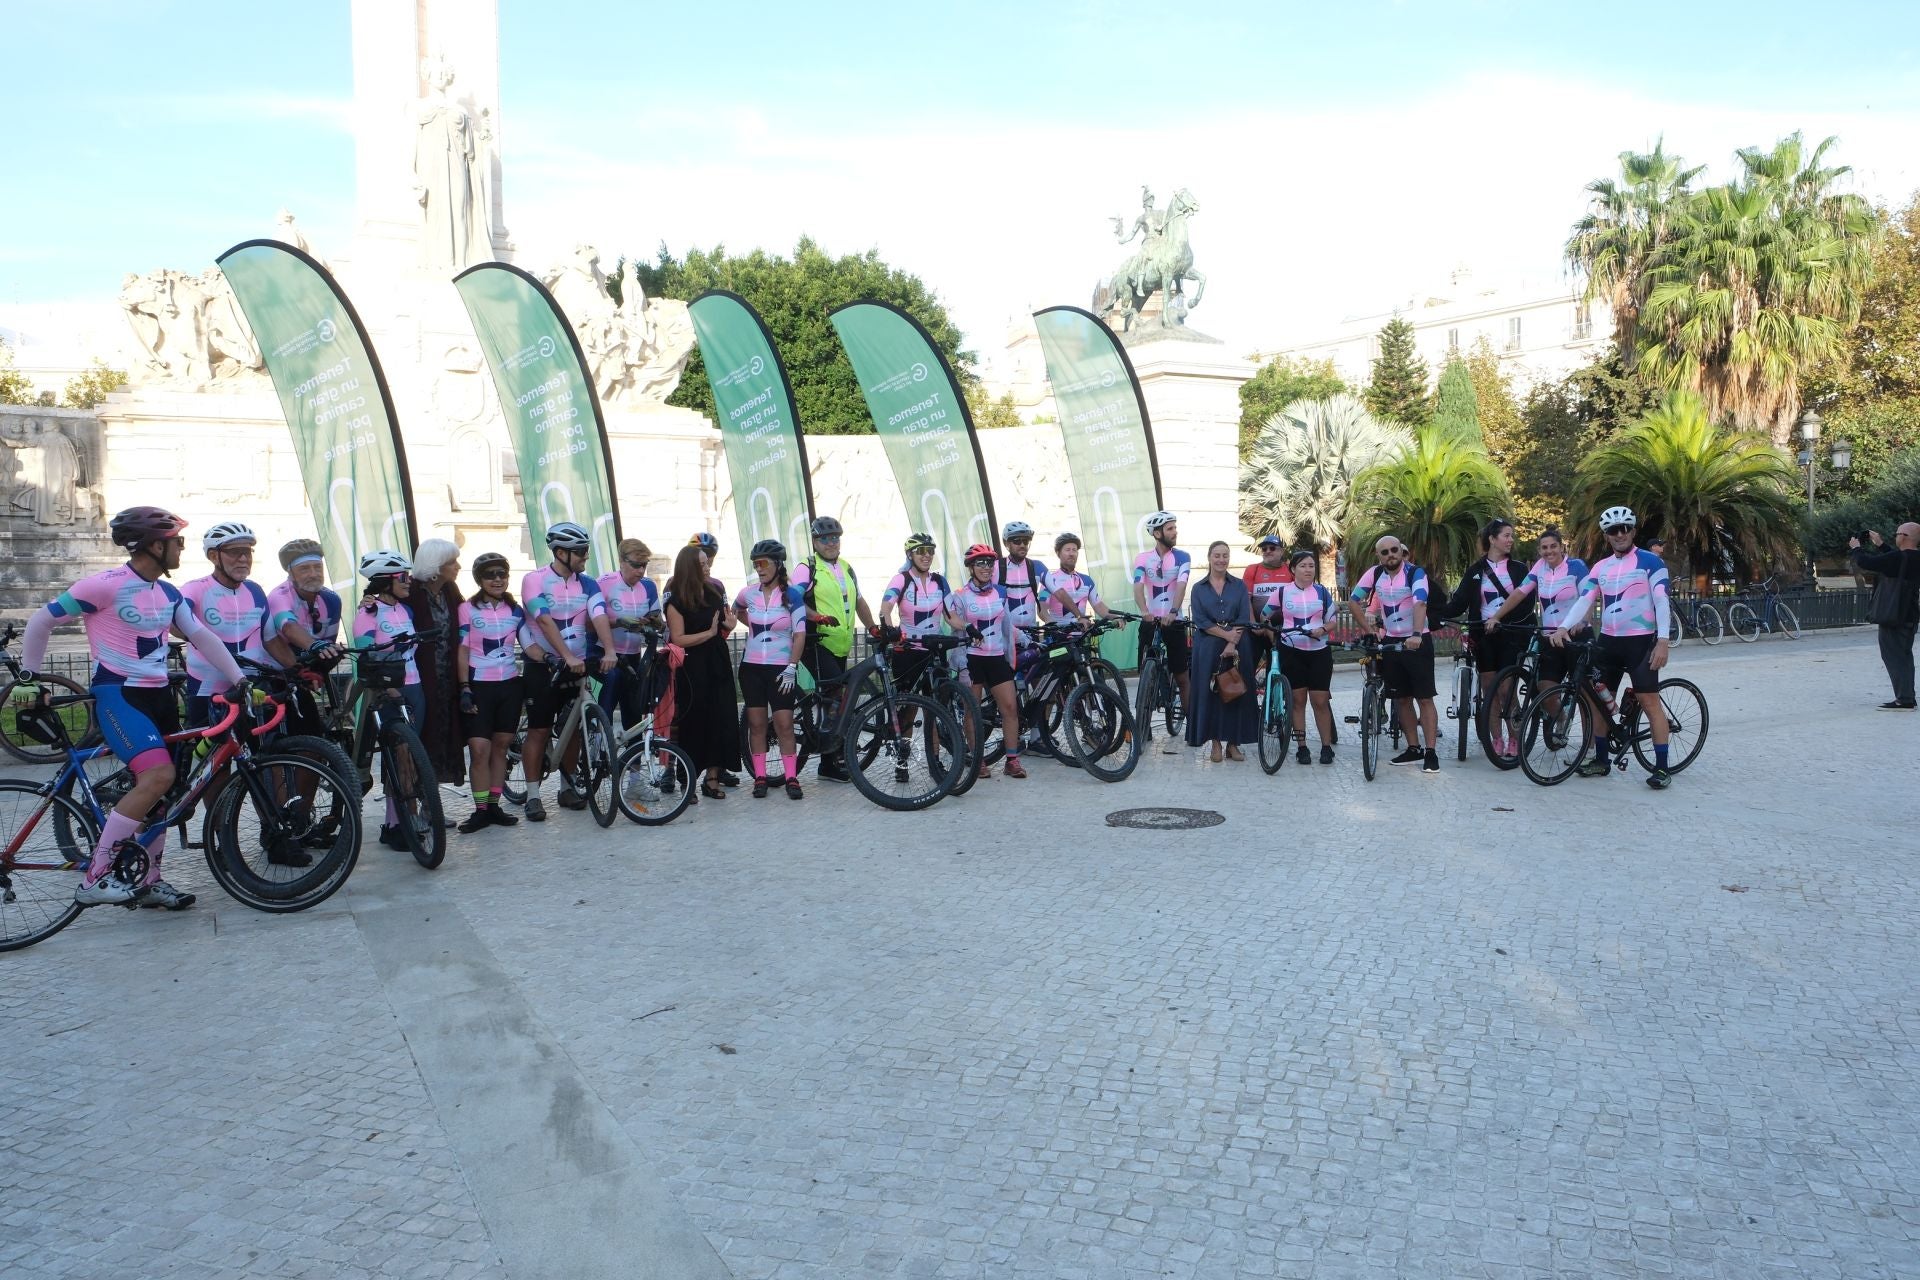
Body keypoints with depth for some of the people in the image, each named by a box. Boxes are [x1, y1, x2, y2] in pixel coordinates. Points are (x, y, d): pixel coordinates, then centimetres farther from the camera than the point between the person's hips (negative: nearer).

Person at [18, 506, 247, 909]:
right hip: (116, 694, -8)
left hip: (158, 694, 8)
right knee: (157, 776, -24)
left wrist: (238, 679, 1)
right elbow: (41, 621, -6)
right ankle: (93, 878, -16)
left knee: (160, 787, 9)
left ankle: (149, 881, 22)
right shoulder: (107, 585, -13)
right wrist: (28, 675, -1)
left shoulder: (169, 594, 9)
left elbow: (203, 637, 10)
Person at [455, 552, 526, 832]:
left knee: (501, 746, 6)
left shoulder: (515, 610, 9)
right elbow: (462, 651, -4)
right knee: (480, 749, -8)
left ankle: (494, 806, 14)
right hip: (479, 686, -4)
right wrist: (464, 688, -10)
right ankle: (481, 810, -1)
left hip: (510, 685, 4)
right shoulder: (467, 609, -2)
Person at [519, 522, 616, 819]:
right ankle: (532, 795, 5)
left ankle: (567, 787, 22)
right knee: (539, 729, -2)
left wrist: (609, 651, -30)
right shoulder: (535, 580, -10)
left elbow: (599, 617, -13)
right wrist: (568, 657, -32)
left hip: (579, 665, 4)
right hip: (544, 666, -4)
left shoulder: (587, 583, 2)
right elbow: (545, 621, -21)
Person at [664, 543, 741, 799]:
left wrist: (728, 624, 5)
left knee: (720, 721, 2)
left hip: (717, 665, 5)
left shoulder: (714, 590, 10)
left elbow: (725, 619, 27)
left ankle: (712, 779, 10)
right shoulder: (676, 600, -7)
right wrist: (710, 633, -14)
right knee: (693, 723, -2)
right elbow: (678, 639, -14)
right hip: (692, 669, -5)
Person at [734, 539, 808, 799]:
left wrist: (791, 668, -13)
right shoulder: (749, 593, 2)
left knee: (784, 724, -5)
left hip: (780, 668, -3)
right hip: (752, 667, 3)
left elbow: (799, 634, -8)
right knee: (756, 724, 5)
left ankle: (791, 778, 2)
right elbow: (736, 610, 26)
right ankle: (760, 777, 12)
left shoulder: (792, 595, -7)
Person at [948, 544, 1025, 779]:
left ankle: (1012, 759, 2)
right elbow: (952, 618, -12)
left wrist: (1011, 659, 14)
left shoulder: (1000, 592, 10)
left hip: (997, 658, 4)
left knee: (1010, 706, -4)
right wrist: (967, 628, -30)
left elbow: (1007, 627, 15)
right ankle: (977, 760, 9)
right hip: (971, 657, -4)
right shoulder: (961, 595, -2)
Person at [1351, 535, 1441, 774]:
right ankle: (1413, 749, 19)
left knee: (1424, 698, -4)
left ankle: (1431, 752, -4)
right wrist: (1370, 628, -2)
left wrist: (1416, 635, -43)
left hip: (1416, 642, -5)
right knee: (1402, 699, 10)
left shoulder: (1415, 573, -14)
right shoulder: (1375, 574, 0)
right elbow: (1354, 600, 8)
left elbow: (1420, 604, -29)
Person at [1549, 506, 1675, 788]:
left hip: (1641, 641, -5)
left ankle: (1661, 767, -3)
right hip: (1608, 641, 6)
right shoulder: (1600, 567, 10)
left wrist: (1663, 641, -18)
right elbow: (1584, 600, 1)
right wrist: (1564, 627, -16)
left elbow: (1661, 601, -10)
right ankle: (1601, 760, 17)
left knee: (1649, 700, -6)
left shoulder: (1650, 561, -4)